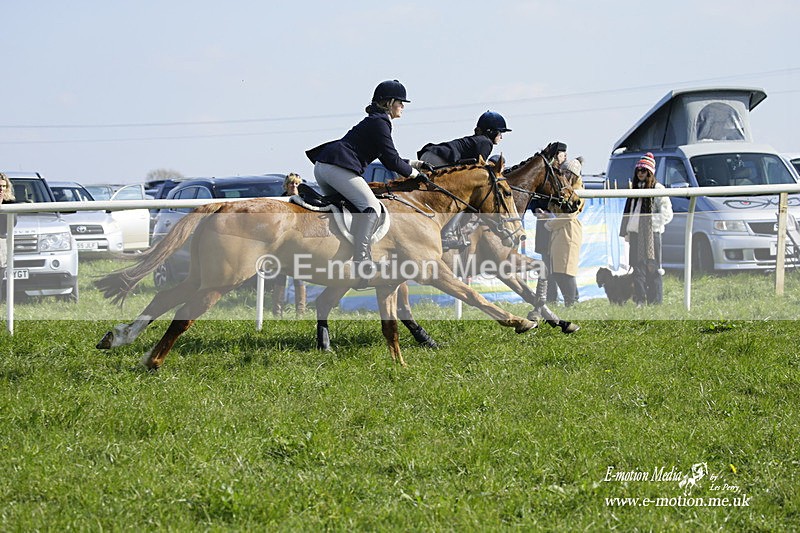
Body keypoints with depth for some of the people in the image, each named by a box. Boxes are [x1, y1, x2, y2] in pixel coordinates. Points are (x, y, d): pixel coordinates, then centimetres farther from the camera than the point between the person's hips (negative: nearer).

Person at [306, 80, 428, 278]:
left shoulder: (375, 121, 27)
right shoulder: (379, 123, -5)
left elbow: (388, 157, 36)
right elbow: (391, 161, -8)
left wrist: (413, 164, 32)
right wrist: (411, 172, 8)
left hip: (322, 166, 11)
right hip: (338, 167, -11)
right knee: (371, 205, -17)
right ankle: (360, 258, -26)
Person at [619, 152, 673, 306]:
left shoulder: (657, 188, -2)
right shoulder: (635, 188, 19)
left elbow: (667, 213, -7)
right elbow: (628, 211, 23)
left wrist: (650, 221, -13)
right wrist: (626, 231, 16)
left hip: (651, 234, -6)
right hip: (635, 234, 6)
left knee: (652, 268, -5)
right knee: (637, 267, 4)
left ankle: (655, 301, -3)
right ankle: (639, 300, 7)